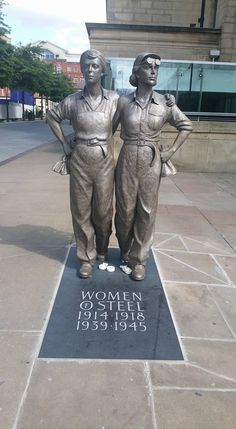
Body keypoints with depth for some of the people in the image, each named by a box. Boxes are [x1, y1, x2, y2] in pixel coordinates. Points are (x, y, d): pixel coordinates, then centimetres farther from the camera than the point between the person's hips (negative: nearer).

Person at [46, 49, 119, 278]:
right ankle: (86, 257, 22)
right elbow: (51, 117, 14)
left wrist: (102, 140, 6)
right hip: (79, 160, 1)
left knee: (103, 210, 8)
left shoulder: (114, 99, -4)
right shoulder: (72, 101, -2)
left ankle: (102, 250, 34)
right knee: (81, 210, 6)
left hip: (104, 160, 0)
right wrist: (64, 143, 7)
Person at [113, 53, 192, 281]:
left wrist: (172, 151, 3)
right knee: (125, 209, 8)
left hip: (152, 161, 1)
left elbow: (186, 125, 11)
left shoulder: (165, 103, 0)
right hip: (127, 160, 0)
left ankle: (138, 259, 19)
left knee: (147, 211, 4)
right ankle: (125, 250, 33)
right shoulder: (123, 101, -2)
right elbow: (109, 130, 7)